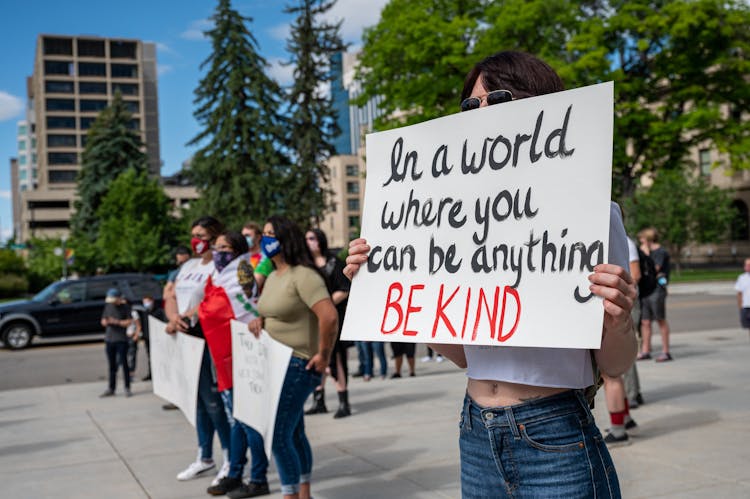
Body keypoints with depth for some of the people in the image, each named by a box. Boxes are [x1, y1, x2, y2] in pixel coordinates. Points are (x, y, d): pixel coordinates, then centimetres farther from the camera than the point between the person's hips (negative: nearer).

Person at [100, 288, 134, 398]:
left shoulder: (124, 307, -3)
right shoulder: (108, 306, 11)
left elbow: (129, 321, -8)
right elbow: (103, 321, 15)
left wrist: (117, 322, -18)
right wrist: (105, 322, -7)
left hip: (121, 340, -5)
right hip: (109, 339, 5)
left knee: (123, 363, -5)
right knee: (112, 365, 10)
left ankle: (127, 388, 0)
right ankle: (111, 389, 15)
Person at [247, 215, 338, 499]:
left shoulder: (302, 275, -17)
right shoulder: (273, 276, 12)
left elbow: (329, 316, -26)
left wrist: (324, 355, -19)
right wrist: (258, 320, 4)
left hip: (298, 366, -9)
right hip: (277, 364, 9)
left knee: (279, 437, -8)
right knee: (294, 433, 16)